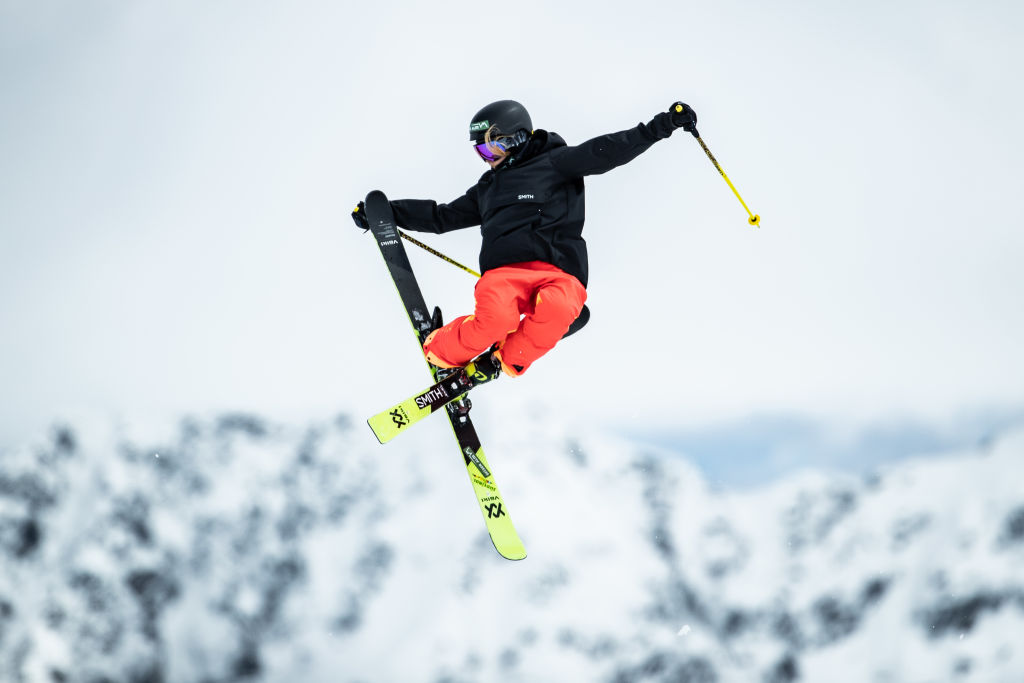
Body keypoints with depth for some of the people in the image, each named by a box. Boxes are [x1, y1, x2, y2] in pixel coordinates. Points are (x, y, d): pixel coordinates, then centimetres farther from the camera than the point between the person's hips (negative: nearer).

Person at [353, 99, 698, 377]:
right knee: (497, 317, -35)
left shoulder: (553, 164, 12)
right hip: (505, 272, 3)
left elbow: (605, 152, 4)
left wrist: (663, 125, -5)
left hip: (558, 272, -3)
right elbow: (443, 216, 38)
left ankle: (508, 359, -16)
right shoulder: (487, 190, 30)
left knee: (558, 307, -40)